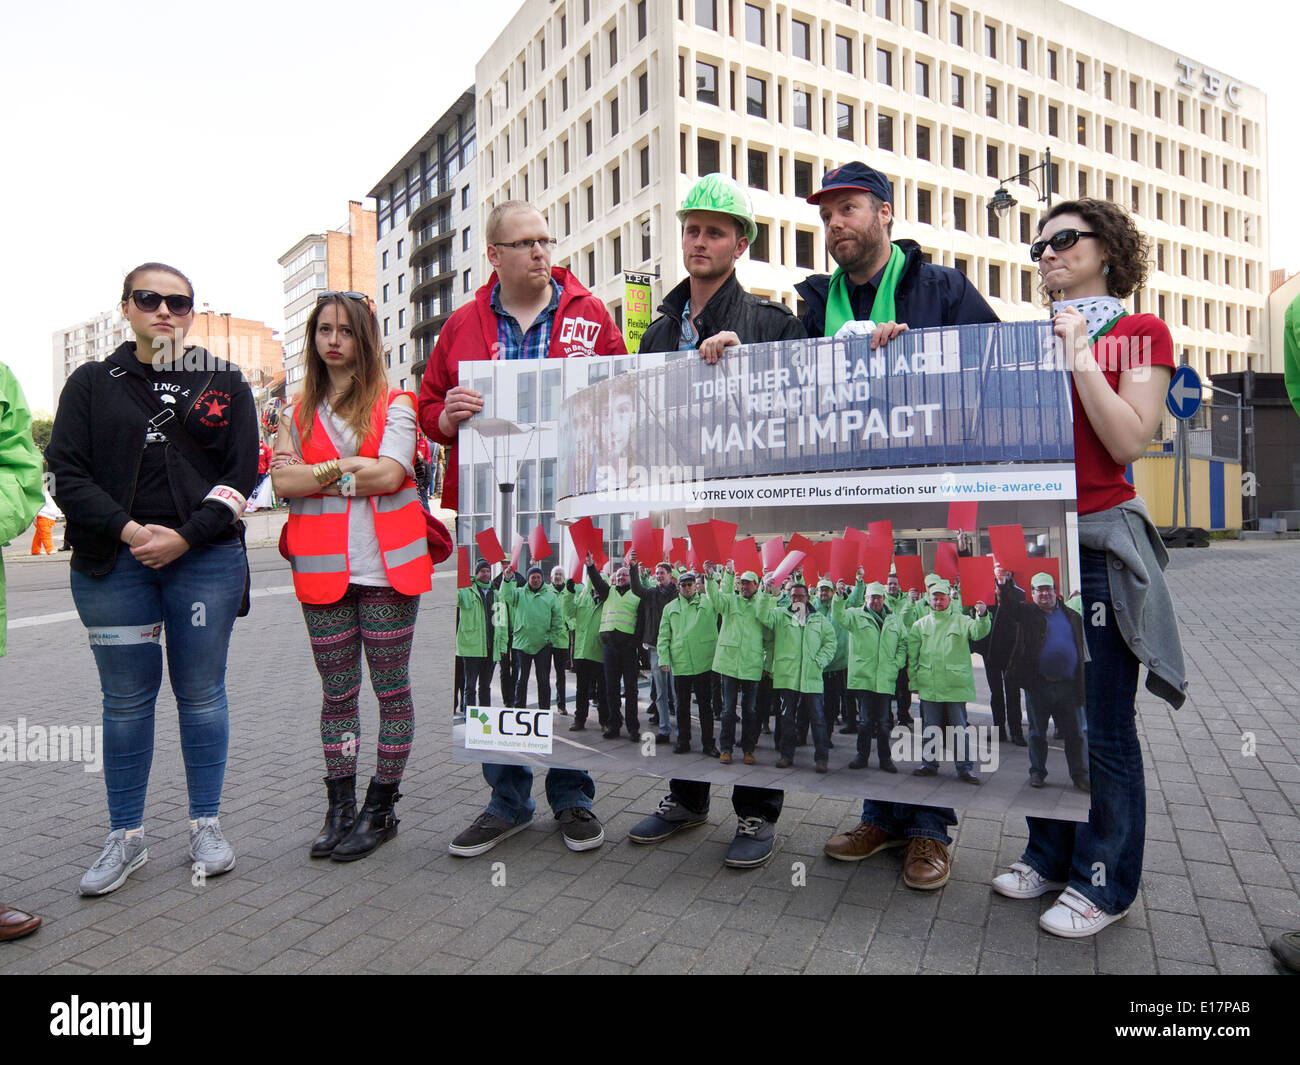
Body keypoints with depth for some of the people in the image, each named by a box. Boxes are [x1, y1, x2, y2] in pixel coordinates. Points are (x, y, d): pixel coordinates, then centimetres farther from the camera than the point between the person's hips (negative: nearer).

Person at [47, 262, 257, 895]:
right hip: (113, 563, 1)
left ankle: (206, 827, 19)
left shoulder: (223, 382, 7)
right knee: (126, 699, 7)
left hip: (204, 560, -1)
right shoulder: (92, 384, 9)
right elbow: (65, 472, 1)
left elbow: (243, 473, -1)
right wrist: (128, 530, -14)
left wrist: (185, 537, -12)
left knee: (202, 694, 5)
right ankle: (125, 837, 21)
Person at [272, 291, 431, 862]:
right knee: (337, 691, 10)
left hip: (386, 565, -3)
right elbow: (282, 481, 0)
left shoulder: (394, 403, 3)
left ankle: (380, 809, 17)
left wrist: (316, 471, -6)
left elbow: (389, 473, -13)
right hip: (322, 569, 3)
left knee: (391, 687, 4)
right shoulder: (297, 412, 14)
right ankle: (340, 808, 22)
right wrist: (351, 473, -10)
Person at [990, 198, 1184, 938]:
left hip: (1098, 544, -5)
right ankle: (1050, 855, 29)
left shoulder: (1141, 334, 1)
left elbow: (1130, 442, -13)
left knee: (1101, 724, 1)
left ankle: (1104, 881, 17)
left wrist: (1079, 354, -10)